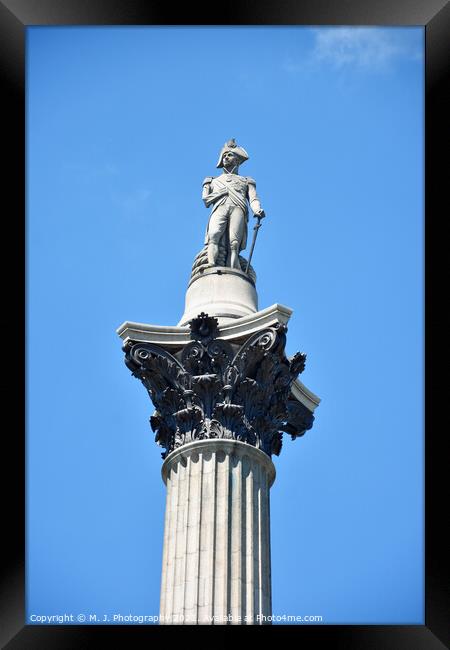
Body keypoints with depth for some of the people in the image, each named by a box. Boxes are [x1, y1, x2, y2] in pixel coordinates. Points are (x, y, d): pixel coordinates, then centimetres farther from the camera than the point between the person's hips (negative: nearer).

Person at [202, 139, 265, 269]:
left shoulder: (246, 181, 34)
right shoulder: (213, 181, 37)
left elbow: (253, 199, 15)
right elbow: (206, 199, 19)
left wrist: (258, 210, -8)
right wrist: (224, 191, 6)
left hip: (238, 209, -1)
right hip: (219, 209, 1)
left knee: (233, 245, -26)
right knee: (214, 236, -32)